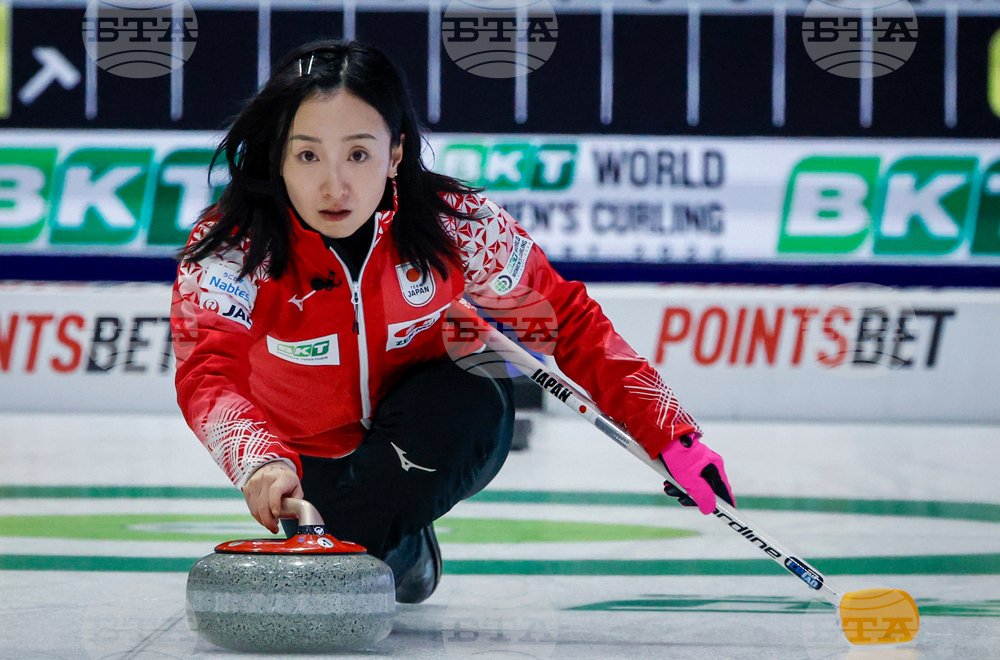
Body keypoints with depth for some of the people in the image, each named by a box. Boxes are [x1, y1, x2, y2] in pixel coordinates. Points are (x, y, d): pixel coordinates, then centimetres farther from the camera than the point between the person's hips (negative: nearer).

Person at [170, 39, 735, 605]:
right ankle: (397, 544, 14)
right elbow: (208, 373, -43)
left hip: (439, 445, -1)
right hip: (312, 455, 2)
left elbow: (568, 320, -11)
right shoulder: (230, 246, -28)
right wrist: (262, 461, -64)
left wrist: (670, 435, -17)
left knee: (474, 397, -32)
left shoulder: (454, 224, -23)